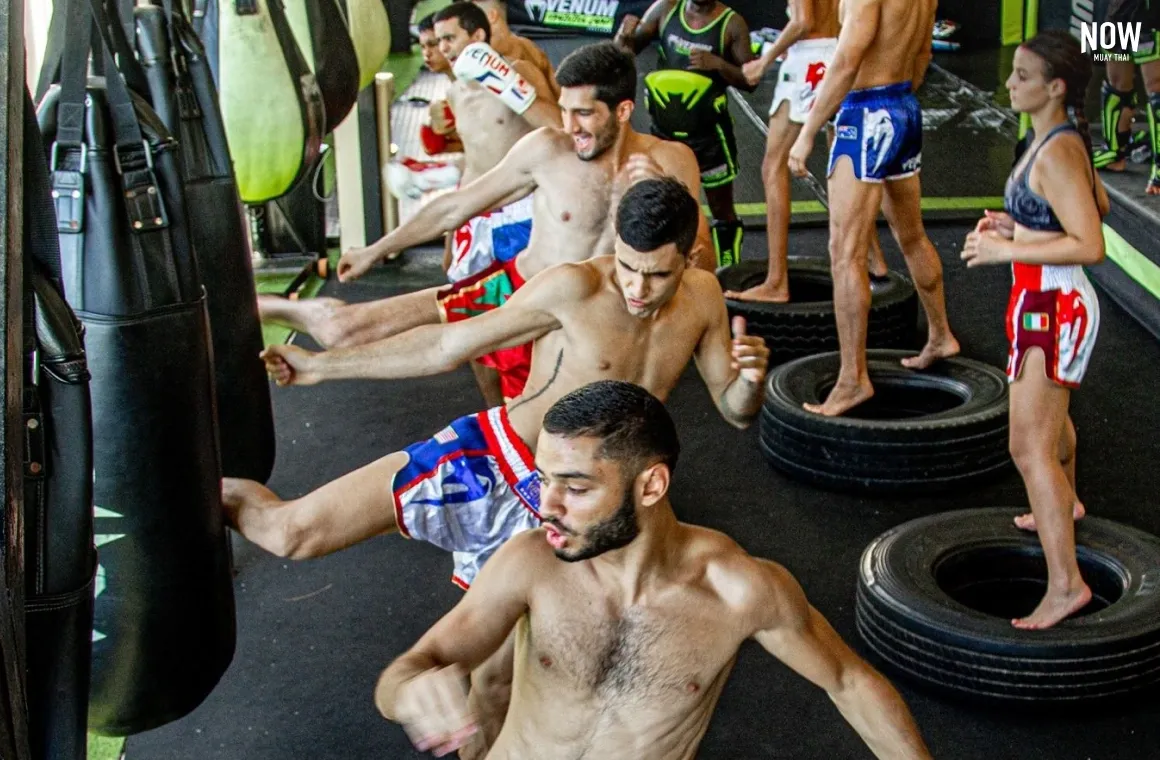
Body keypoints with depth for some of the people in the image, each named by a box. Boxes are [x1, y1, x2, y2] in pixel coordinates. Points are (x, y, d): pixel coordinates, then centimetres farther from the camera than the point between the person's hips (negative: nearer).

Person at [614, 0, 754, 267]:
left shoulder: (732, 24, -9)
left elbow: (750, 80, -9)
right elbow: (628, 50, 2)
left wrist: (718, 64, -27)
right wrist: (625, 35, -22)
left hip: (709, 134, -3)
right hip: (665, 130, 3)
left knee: (722, 212, 8)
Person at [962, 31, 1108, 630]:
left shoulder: (1055, 154, -24)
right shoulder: (1065, 141, 6)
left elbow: (1090, 245, -30)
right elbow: (1098, 204, 20)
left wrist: (1009, 249, -26)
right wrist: (1019, 224, 11)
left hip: (1054, 308, -11)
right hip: (1049, 303, 11)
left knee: (1030, 448, -12)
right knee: (1049, 415, 32)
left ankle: (1065, 583, -11)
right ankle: (1063, 505, 58)